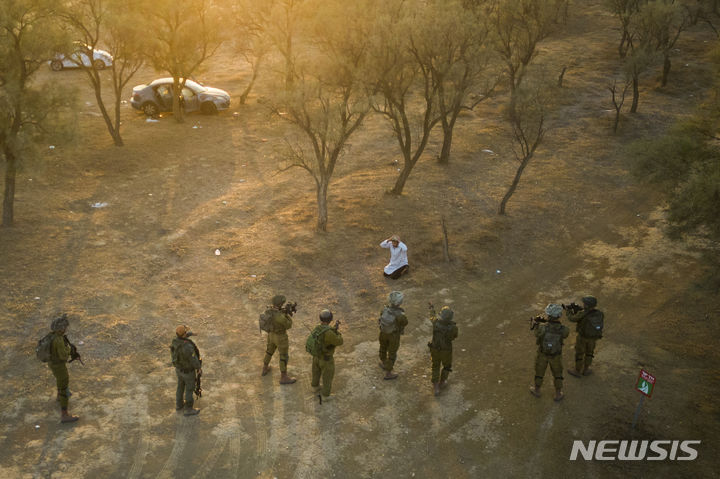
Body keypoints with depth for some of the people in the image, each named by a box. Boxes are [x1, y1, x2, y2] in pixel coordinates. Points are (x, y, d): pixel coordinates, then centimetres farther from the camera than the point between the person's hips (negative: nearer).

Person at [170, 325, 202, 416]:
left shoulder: (175, 340, -16)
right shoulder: (187, 347, -42)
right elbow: (193, 359, -29)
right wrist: (199, 368, -10)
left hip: (179, 367, 7)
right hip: (188, 370, -7)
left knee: (181, 386, 28)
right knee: (190, 389, 14)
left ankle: (179, 405, 47)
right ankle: (188, 410, 31)